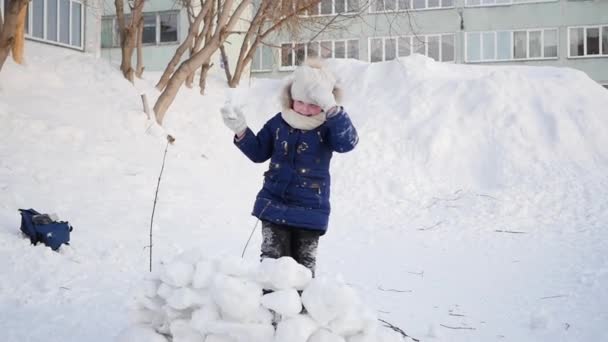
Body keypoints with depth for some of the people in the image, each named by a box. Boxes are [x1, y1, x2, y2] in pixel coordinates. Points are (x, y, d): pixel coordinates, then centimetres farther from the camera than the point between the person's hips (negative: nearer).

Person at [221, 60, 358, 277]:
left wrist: (331, 109, -40)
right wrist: (241, 131, -3)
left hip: (310, 210, -2)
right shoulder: (279, 122, 2)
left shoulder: (329, 126, -7)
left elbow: (348, 142, -30)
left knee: (304, 266, 7)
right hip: (274, 204, 2)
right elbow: (259, 153, 13)